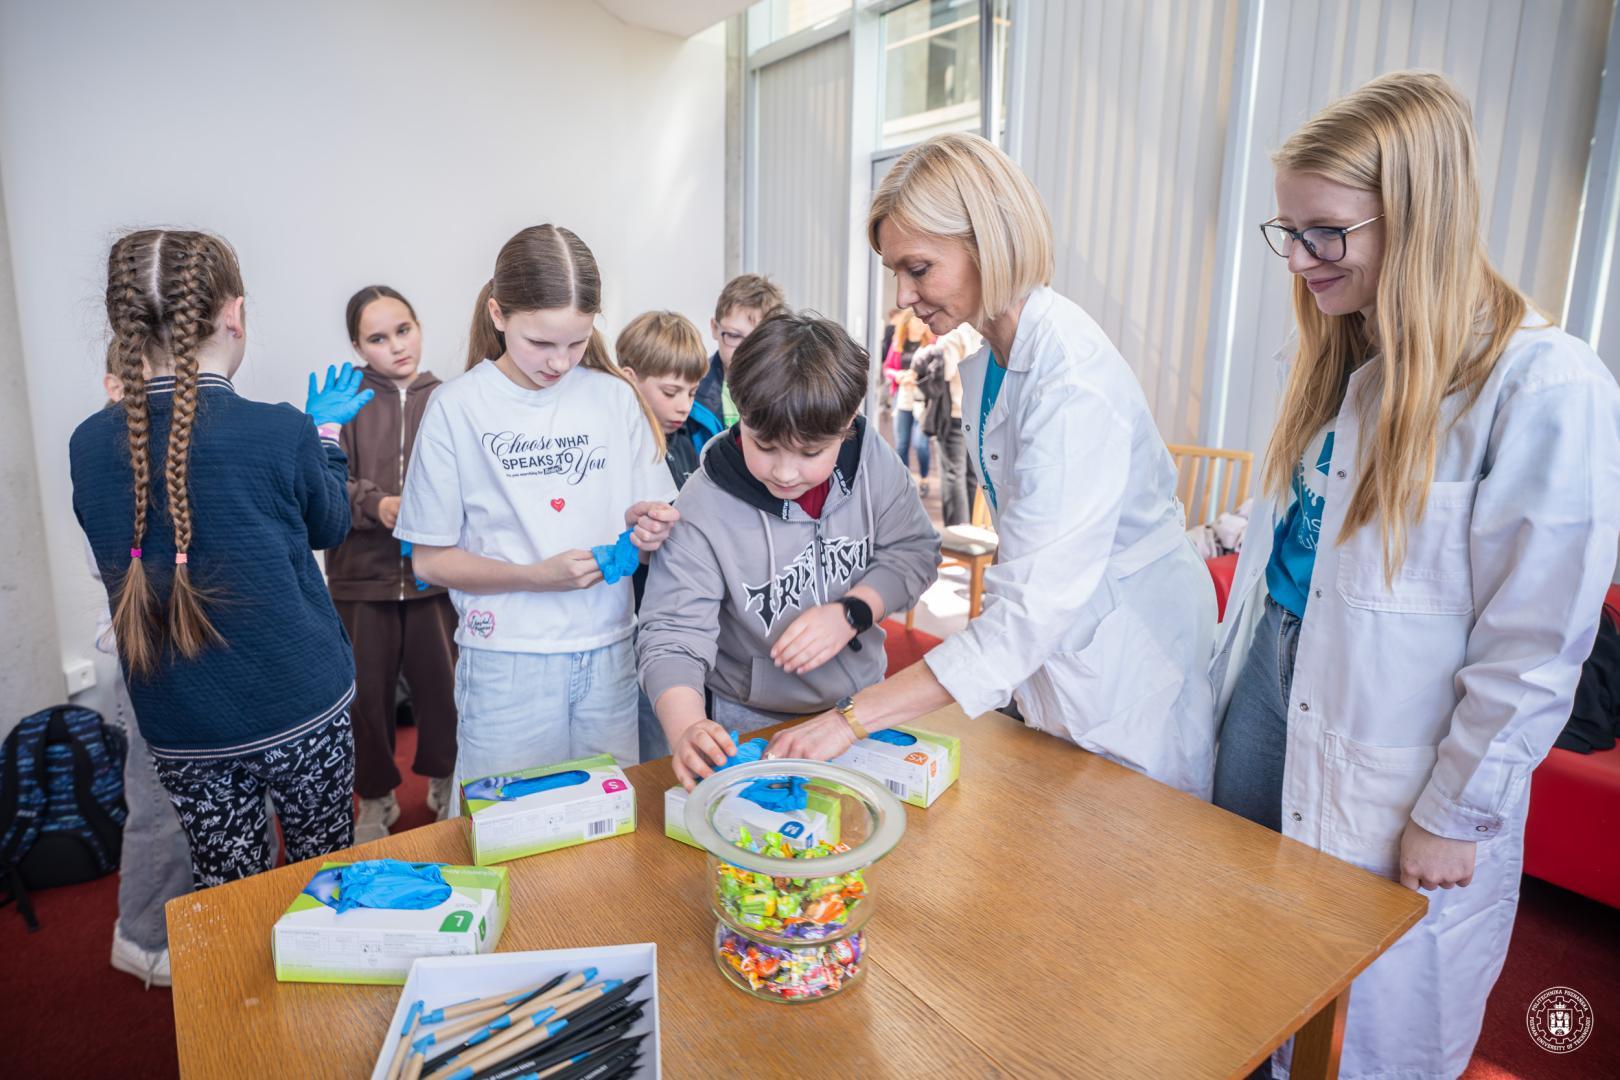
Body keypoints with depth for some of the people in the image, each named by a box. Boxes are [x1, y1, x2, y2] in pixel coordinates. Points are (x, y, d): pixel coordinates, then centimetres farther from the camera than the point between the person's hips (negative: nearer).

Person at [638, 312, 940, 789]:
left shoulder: (874, 461, -16)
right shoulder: (703, 509, -26)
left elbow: (915, 551, -6)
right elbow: (672, 636, -25)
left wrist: (851, 614, -22)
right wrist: (686, 728, -43)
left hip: (859, 699, 3)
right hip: (750, 725, -3)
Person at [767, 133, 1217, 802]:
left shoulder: (1074, 377, -29)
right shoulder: (985, 358, 1)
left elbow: (1033, 609, -33)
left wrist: (855, 717, -33)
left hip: (1126, 639, -8)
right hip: (1053, 631, 8)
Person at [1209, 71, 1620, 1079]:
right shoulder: (1336, 360, 5)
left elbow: (1536, 645, -17)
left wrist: (1453, 814, -12)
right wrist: (1233, 670, 12)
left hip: (1390, 779, -6)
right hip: (1272, 689, 7)